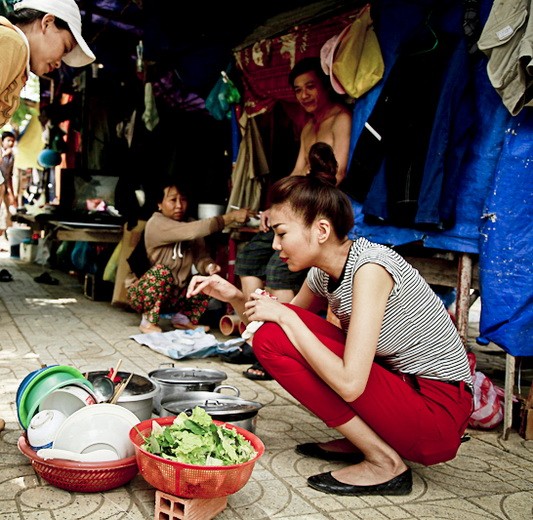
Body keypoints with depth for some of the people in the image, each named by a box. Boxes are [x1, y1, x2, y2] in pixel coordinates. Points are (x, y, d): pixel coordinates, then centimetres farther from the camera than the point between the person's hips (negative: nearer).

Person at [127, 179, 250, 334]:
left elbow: (201, 257, -7)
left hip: (175, 294, 6)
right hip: (143, 294, -6)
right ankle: (148, 322, -16)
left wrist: (209, 267, -31)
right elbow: (192, 231, -35)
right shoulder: (156, 224, -19)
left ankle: (183, 317, 7)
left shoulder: (189, 223, 3)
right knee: (162, 270, -34)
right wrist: (230, 217, -35)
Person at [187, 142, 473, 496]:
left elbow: (349, 384, -29)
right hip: (401, 386, 9)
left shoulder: (369, 267, -23)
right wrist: (235, 297, -1)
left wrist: (284, 315, -20)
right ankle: (360, 440, 8)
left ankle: (383, 462, -9)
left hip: (439, 412, -8)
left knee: (274, 339, -17)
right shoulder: (324, 273, 2)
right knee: (283, 334, 7)